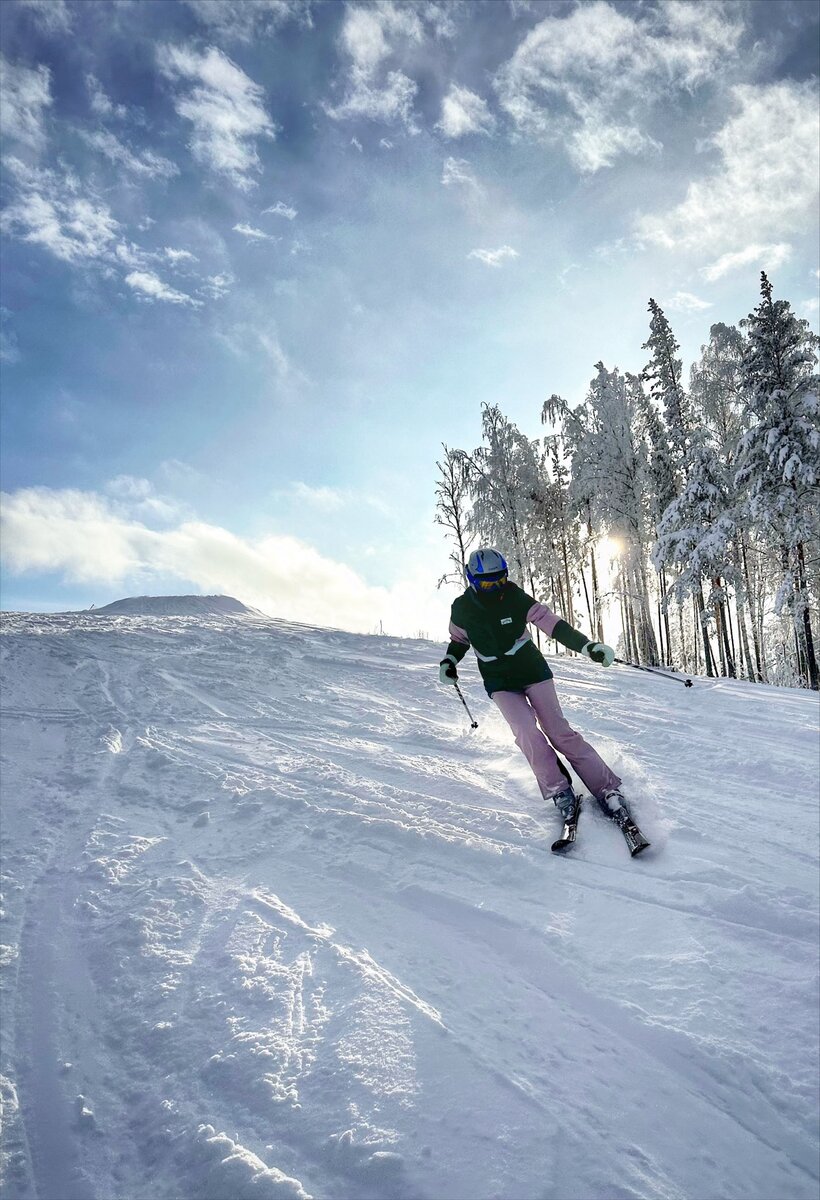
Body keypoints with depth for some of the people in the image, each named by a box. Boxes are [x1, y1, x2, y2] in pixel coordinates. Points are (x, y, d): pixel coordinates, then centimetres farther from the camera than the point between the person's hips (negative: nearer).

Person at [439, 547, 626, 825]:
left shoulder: (514, 597, -14)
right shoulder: (462, 609, -8)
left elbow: (551, 622, -14)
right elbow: (459, 638, 14)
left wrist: (587, 646, -22)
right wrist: (449, 661, -2)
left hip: (533, 670, -1)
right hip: (500, 682, 1)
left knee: (558, 731, -9)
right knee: (527, 733, -20)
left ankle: (607, 788, -3)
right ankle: (560, 792, -8)